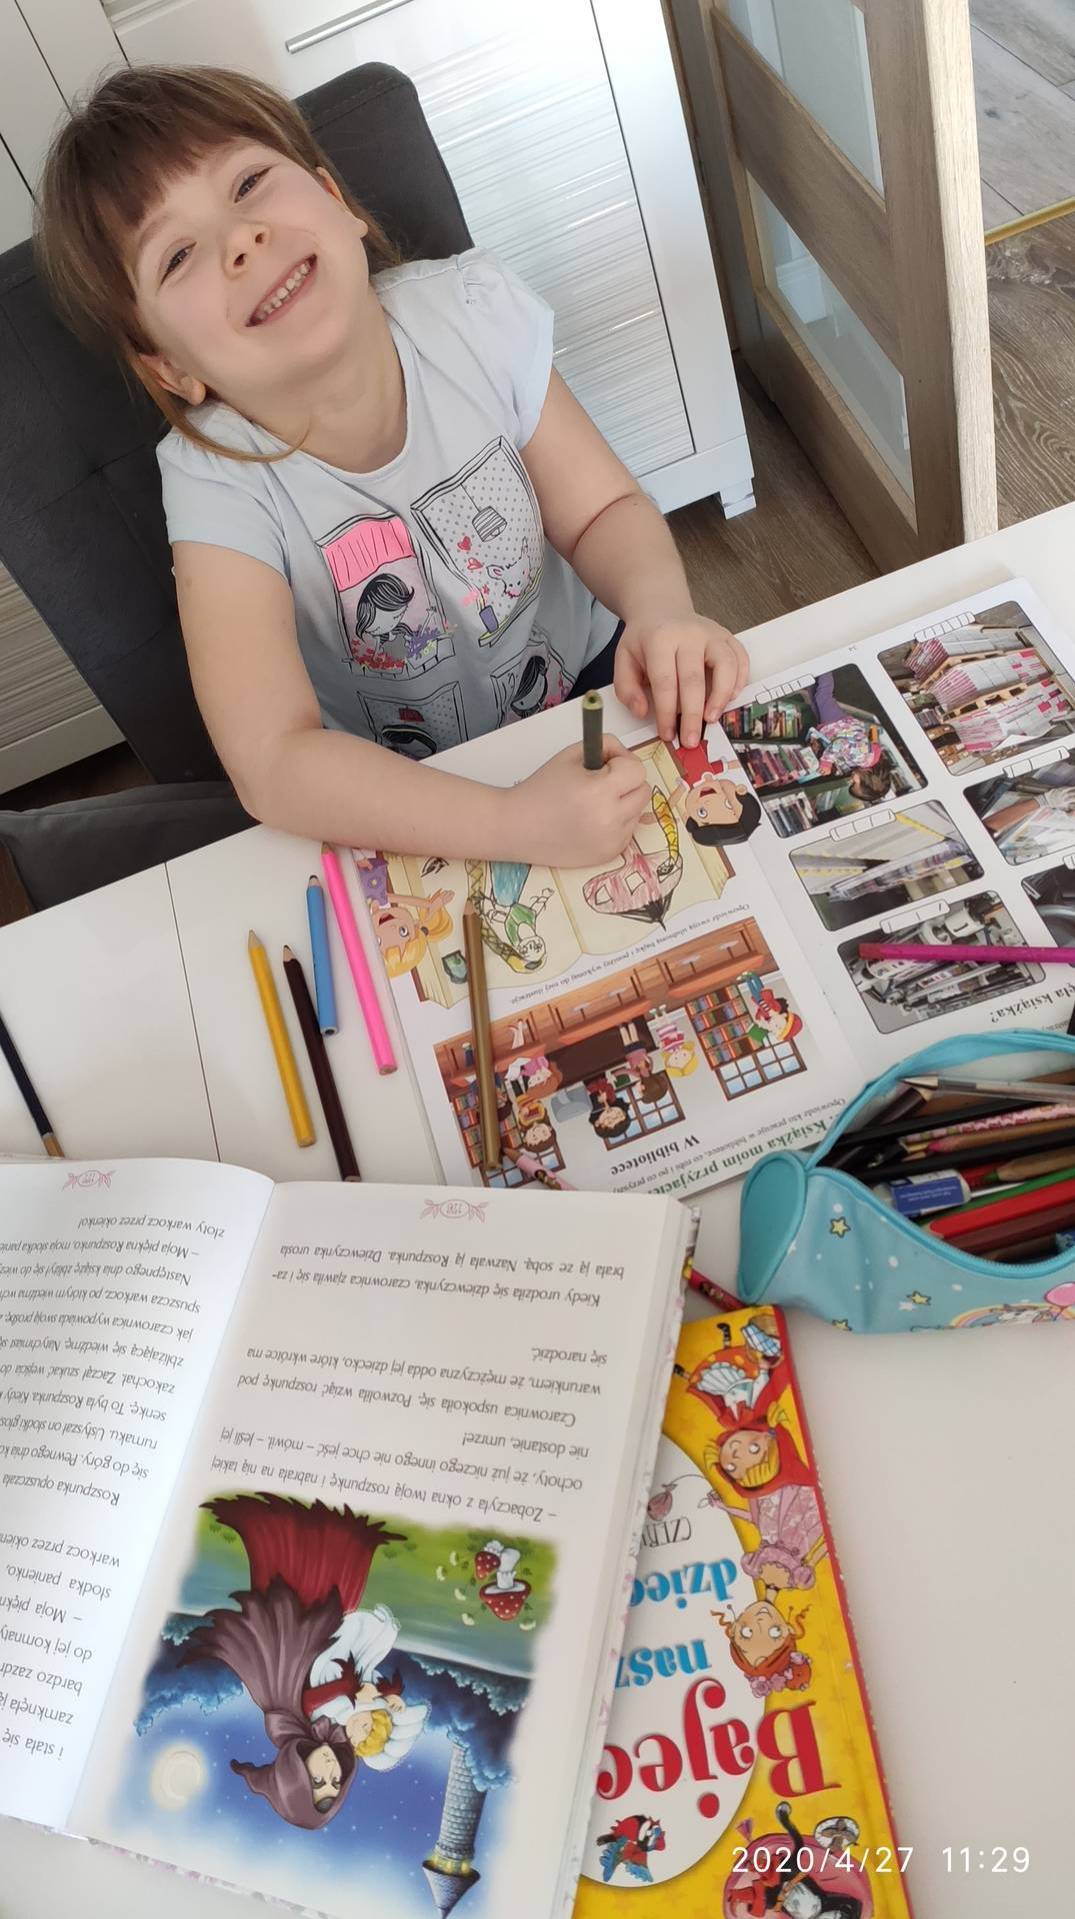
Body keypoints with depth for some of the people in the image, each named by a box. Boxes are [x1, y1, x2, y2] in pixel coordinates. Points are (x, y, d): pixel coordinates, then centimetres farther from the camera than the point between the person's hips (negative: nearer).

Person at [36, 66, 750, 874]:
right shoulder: (219, 487, -26)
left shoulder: (473, 311, -18)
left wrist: (661, 610, -33)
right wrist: (516, 822, -45)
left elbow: (603, 510, -9)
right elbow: (273, 761, -34)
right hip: (407, 798, -4)